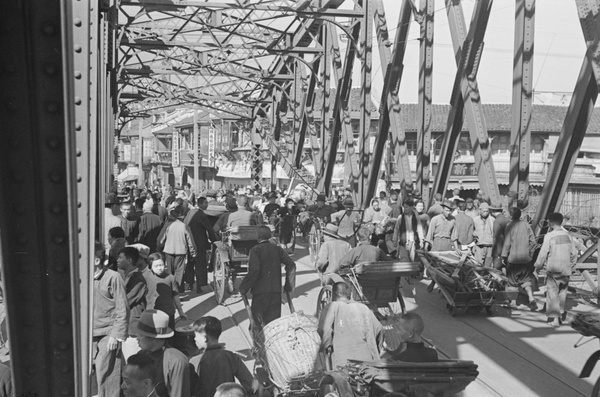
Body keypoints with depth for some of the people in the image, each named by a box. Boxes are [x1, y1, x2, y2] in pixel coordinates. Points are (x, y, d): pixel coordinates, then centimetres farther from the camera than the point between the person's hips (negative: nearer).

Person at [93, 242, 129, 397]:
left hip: (108, 335, -5)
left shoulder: (113, 277, -11)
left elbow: (123, 310, -10)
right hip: (90, 335, 5)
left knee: (105, 372, -3)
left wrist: (116, 335, -12)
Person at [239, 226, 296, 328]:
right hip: (276, 290, 4)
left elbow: (253, 271, -18)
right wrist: (288, 286, 9)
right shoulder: (277, 249, 8)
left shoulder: (255, 250, -6)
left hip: (260, 291, -4)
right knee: (274, 322, 10)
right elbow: (291, 264, 1)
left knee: (258, 321, 6)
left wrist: (243, 288, -8)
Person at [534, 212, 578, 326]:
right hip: (566, 270, 5)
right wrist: (571, 265, 22)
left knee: (552, 293, 0)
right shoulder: (568, 235, 3)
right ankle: (561, 313, 24)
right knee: (562, 292, 18)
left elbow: (543, 253, -11)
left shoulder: (549, 236, -13)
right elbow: (574, 253, 8)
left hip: (553, 270, -5)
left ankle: (553, 317, -2)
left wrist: (538, 265, 2)